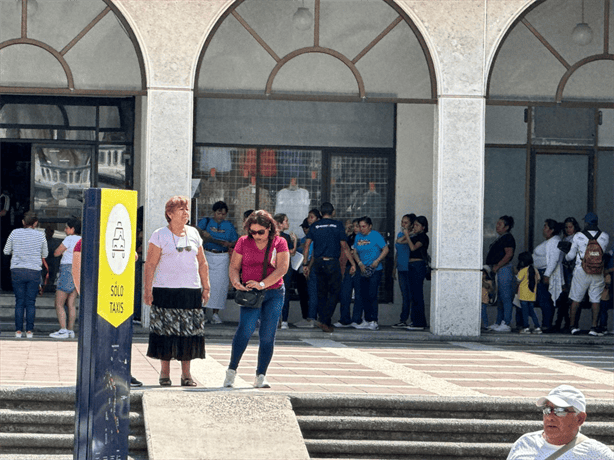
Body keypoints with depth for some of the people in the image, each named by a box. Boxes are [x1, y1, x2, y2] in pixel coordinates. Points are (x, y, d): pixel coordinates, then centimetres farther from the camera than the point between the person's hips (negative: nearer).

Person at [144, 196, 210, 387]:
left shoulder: (194, 234, 12)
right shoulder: (160, 235, -1)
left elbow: (202, 263, 17)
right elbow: (150, 264, -3)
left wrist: (206, 287, 12)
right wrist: (148, 289, -10)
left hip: (191, 291, 4)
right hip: (165, 290, -3)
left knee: (189, 331, 1)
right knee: (165, 330, -3)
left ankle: (186, 374, 9)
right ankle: (165, 373, 7)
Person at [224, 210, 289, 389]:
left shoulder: (279, 243, 1)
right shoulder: (243, 242, 5)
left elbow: (282, 268, -9)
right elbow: (234, 266, 7)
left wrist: (262, 284, -21)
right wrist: (236, 282, -14)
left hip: (274, 293, 1)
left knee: (267, 335, -3)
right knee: (246, 327, -21)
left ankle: (261, 376, 6)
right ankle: (231, 371, -13)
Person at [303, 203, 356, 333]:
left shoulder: (314, 226, 6)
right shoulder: (337, 225, -1)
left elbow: (307, 246, 0)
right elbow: (344, 247, -1)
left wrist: (306, 264, 5)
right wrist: (353, 263, 4)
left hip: (318, 263, 4)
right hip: (332, 262, -3)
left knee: (322, 293, 12)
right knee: (334, 292, 2)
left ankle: (326, 323, 14)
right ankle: (324, 321, -12)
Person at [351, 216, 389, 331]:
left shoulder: (376, 235, -5)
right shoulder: (358, 237, 12)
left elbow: (386, 249, -7)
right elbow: (355, 252, 13)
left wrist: (377, 261, -16)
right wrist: (360, 263, -3)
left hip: (375, 270, -6)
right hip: (364, 271, 6)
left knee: (372, 295, -10)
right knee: (363, 296, 5)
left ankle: (373, 322, -8)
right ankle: (367, 320, 13)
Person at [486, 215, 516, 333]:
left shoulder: (508, 238, -10)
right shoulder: (500, 238, 20)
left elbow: (509, 254, -20)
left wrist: (497, 266, -19)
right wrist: (492, 267, 14)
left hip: (504, 269, -11)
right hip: (498, 270, 11)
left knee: (506, 298, -9)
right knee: (499, 297, 12)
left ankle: (506, 324, -10)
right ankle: (499, 323, 16)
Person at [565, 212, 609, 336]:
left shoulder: (578, 236, -7)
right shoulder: (605, 237, -4)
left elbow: (571, 255, 1)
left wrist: (566, 257, 25)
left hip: (581, 271, -1)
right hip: (598, 273, 1)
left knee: (576, 299, 11)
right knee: (595, 300, 7)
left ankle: (573, 326, 15)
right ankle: (594, 327, 1)